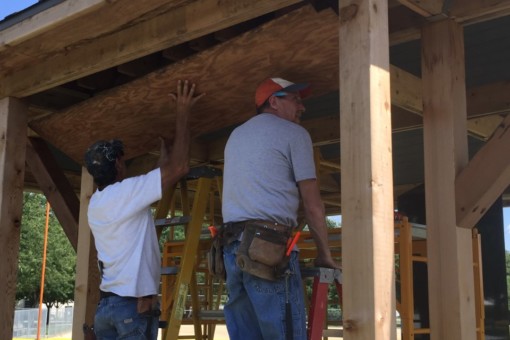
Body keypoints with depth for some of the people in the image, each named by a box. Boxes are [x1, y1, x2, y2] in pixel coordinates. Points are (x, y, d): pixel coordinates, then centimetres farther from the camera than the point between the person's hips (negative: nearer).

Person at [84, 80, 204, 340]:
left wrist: (163, 157, 36)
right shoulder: (125, 192, -11)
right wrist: (182, 114, -5)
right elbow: (179, 167, -14)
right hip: (134, 305, -9)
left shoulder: (95, 204, 15)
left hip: (106, 304, 9)